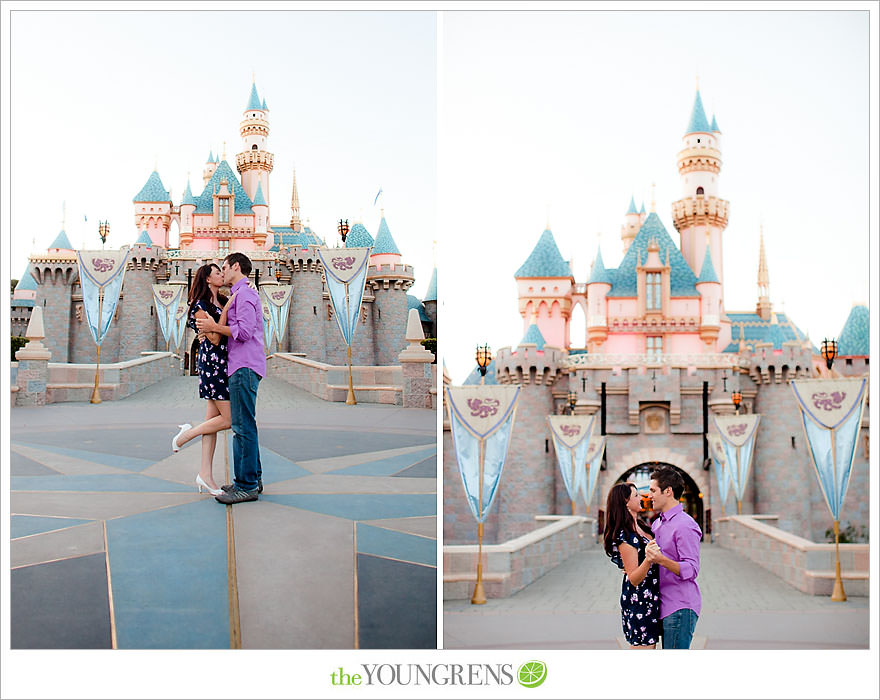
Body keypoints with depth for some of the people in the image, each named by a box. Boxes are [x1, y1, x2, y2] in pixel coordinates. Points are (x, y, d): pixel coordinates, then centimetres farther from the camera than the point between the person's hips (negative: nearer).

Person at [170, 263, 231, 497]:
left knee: (214, 417, 6)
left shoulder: (222, 301, 14)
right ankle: (186, 435, 12)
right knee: (228, 418, -8)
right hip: (212, 363, -8)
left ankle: (205, 474, 9)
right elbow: (214, 339, -16)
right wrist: (226, 311, -16)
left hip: (224, 363, 8)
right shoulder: (200, 306, -8)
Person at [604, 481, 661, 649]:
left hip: (651, 597, 9)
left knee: (650, 645, 13)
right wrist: (649, 559, -34)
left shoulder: (639, 527, 9)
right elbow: (634, 578, -21)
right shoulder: (625, 536, -18)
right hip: (639, 599, -9)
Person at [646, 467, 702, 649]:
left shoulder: (685, 525, -13)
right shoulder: (657, 524, 17)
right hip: (665, 606, 9)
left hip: (680, 608, -9)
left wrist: (661, 560, -33)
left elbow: (691, 569, -19)